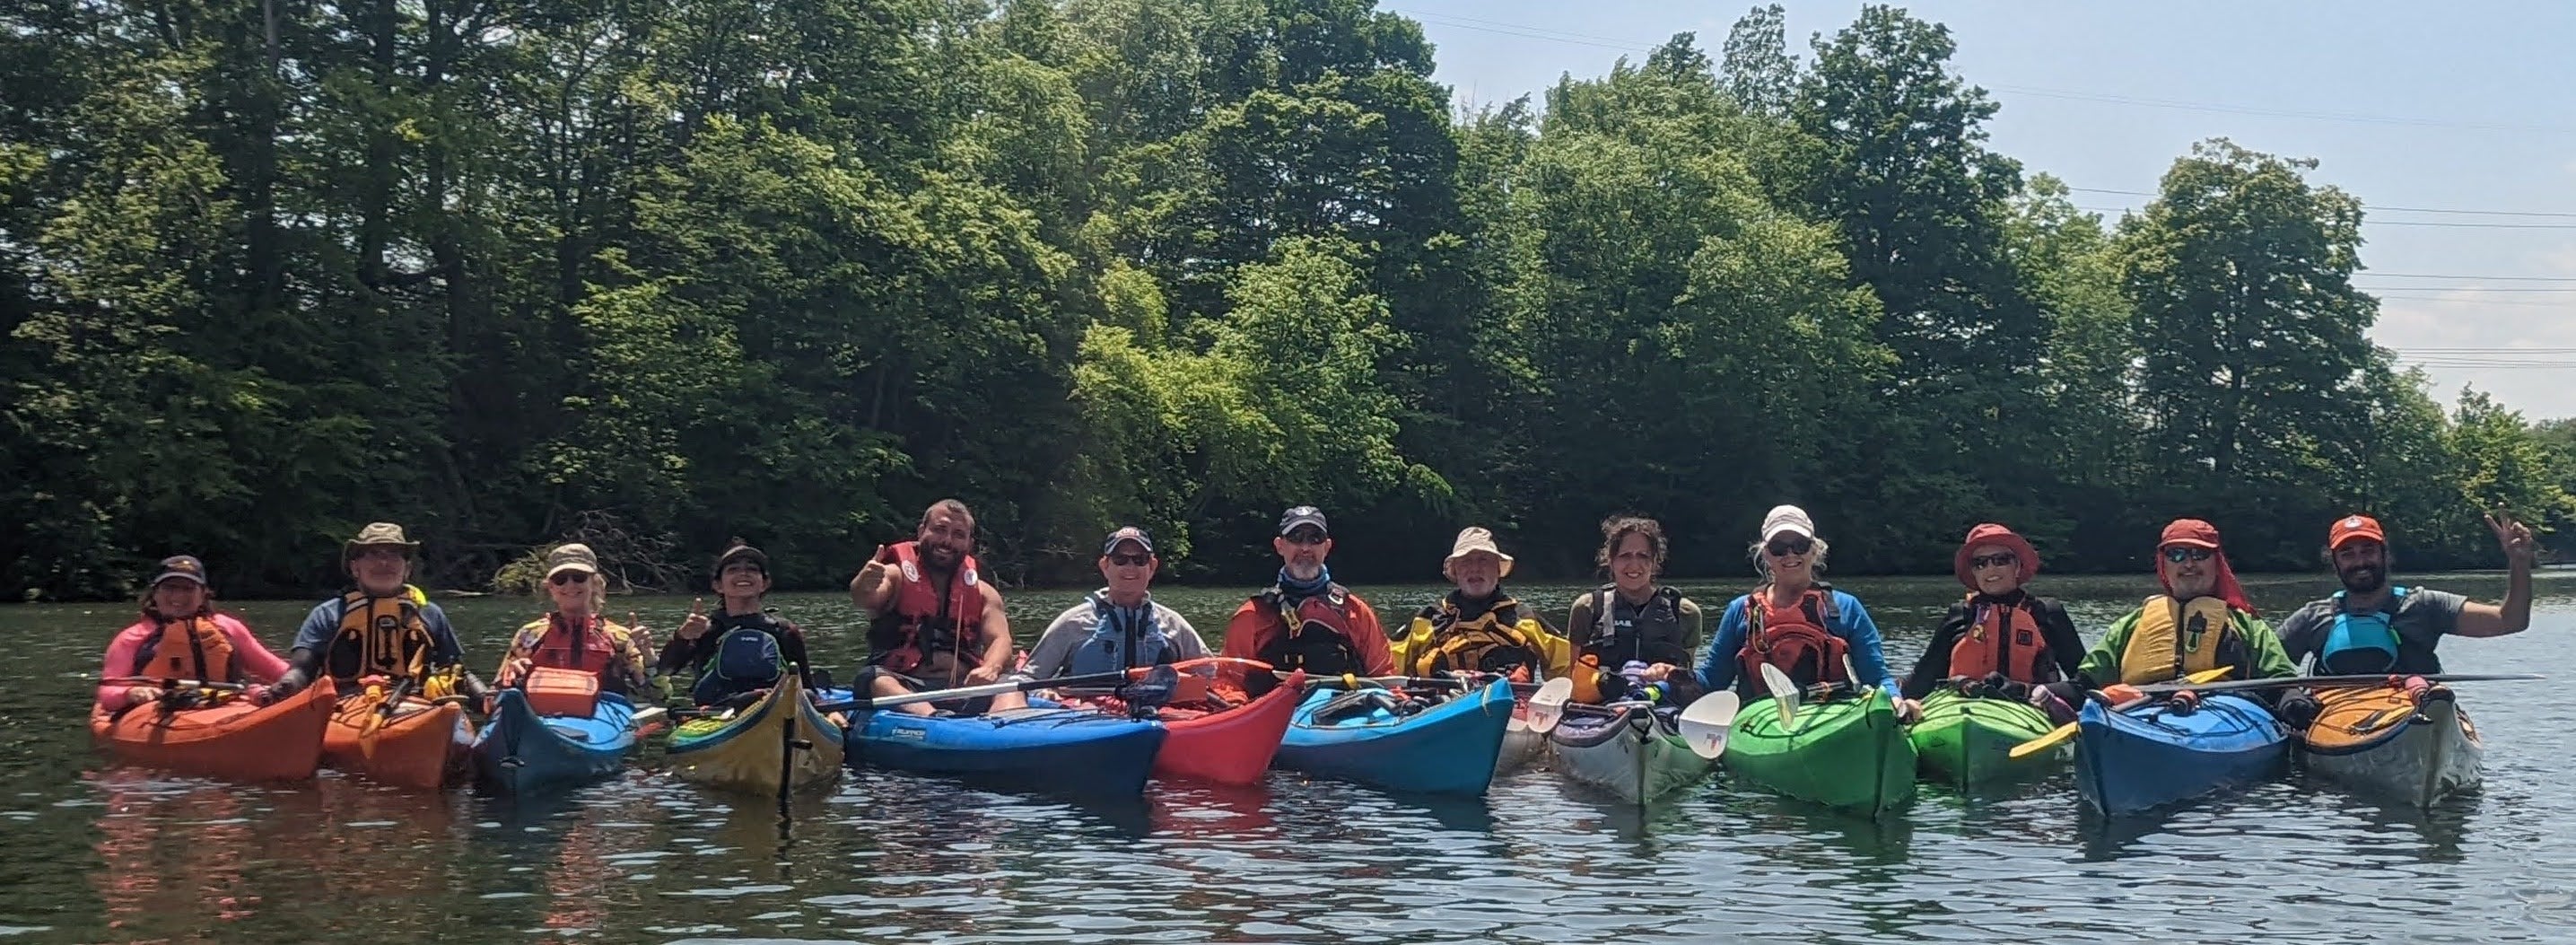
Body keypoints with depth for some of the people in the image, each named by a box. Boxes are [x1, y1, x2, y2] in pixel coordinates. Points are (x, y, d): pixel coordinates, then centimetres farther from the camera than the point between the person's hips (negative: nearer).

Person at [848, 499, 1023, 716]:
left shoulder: (982, 592, 18)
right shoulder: (895, 575, 8)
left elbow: (1000, 641, 2)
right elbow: (865, 599, -14)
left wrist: (990, 669, -23)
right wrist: (864, 587, -41)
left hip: (965, 688, 2)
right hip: (904, 689, -2)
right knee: (876, 680, -34)